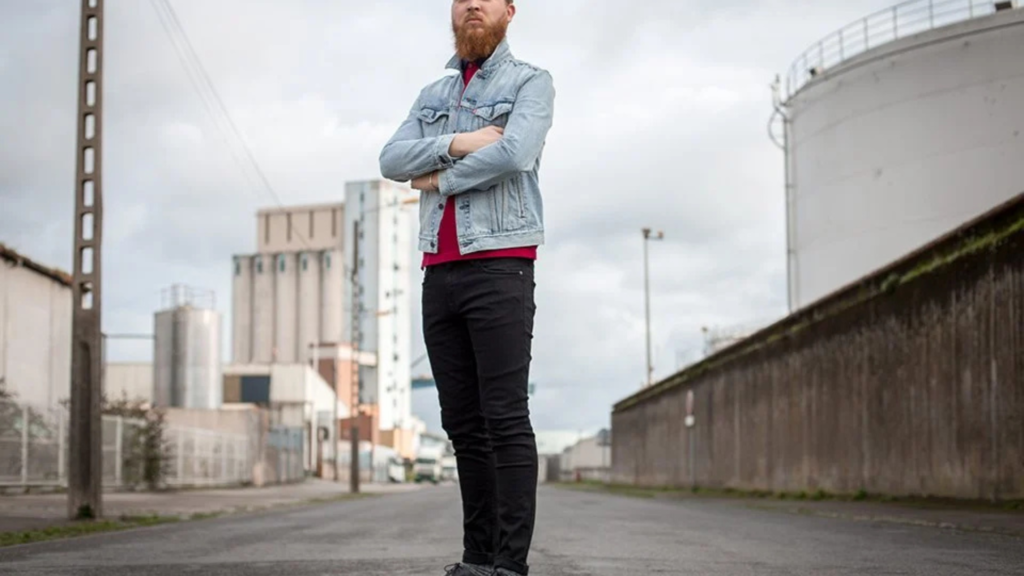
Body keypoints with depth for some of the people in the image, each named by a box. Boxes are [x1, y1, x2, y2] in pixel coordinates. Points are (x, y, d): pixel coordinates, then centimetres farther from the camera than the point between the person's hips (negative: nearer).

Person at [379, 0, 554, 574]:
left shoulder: (530, 82, 4)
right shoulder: (432, 95, 21)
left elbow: (515, 153, -15)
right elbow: (392, 160, 6)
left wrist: (441, 178, -2)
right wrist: (457, 144, -9)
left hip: (500, 268, -6)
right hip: (440, 273, 6)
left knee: (505, 419, -10)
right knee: (463, 423, 5)